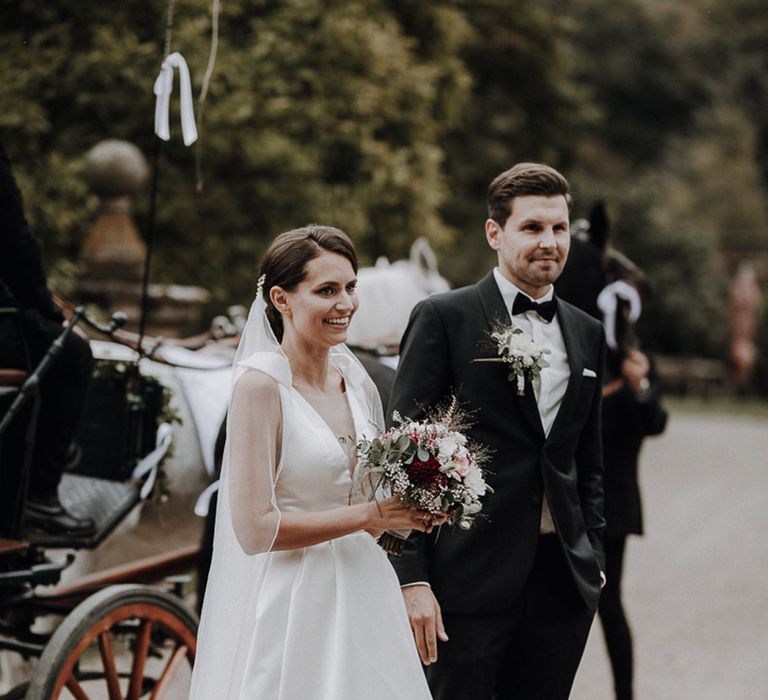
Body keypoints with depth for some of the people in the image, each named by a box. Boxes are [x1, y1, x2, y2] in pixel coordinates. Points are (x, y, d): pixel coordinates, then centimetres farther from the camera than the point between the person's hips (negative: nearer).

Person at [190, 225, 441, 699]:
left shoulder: (360, 385, 8)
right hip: (295, 611, -6)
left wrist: (410, 512, -2)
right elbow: (255, 528, -17)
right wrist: (366, 515, -15)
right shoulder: (261, 386, -11)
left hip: (365, 603, 6)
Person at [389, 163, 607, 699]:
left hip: (563, 577, 5)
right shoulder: (442, 318, -3)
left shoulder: (587, 334, 14)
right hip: (471, 578, -5)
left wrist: (594, 556, 14)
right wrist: (412, 579, -13)